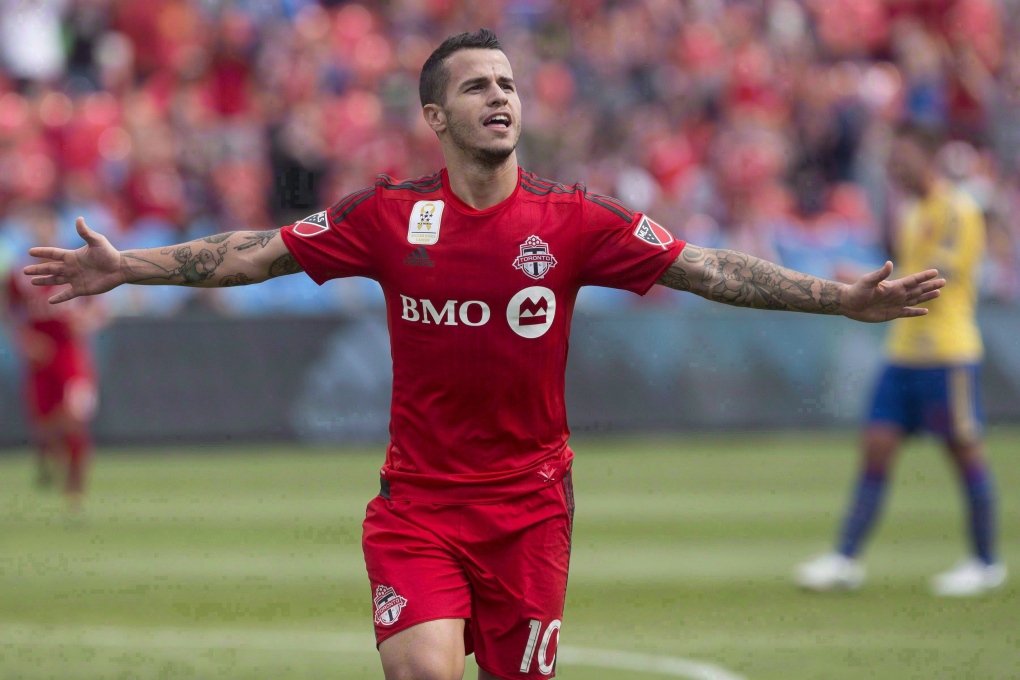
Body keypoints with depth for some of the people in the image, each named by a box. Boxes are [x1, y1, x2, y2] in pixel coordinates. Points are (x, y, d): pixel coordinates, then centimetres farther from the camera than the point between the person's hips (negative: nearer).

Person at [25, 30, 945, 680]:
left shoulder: (573, 220, -2)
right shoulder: (389, 215, -1)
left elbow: (705, 269, -4)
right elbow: (256, 253, 4)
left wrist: (843, 298, -12)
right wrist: (124, 267, 0)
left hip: (529, 504, 1)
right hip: (417, 500, -1)